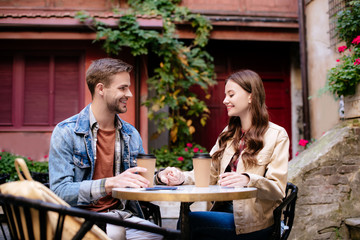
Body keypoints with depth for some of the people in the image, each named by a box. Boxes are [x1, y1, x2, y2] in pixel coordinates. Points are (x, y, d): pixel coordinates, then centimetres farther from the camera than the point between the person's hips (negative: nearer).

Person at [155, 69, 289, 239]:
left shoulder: (276, 136, 0)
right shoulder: (228, 134, 19)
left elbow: (278, 189, -9)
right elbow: (209, 173, 10)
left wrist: (248, 180, -28)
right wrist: (182, 177, -9)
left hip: (254, 223, -5)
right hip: (223, 210, 5)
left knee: (189, 220, -25)